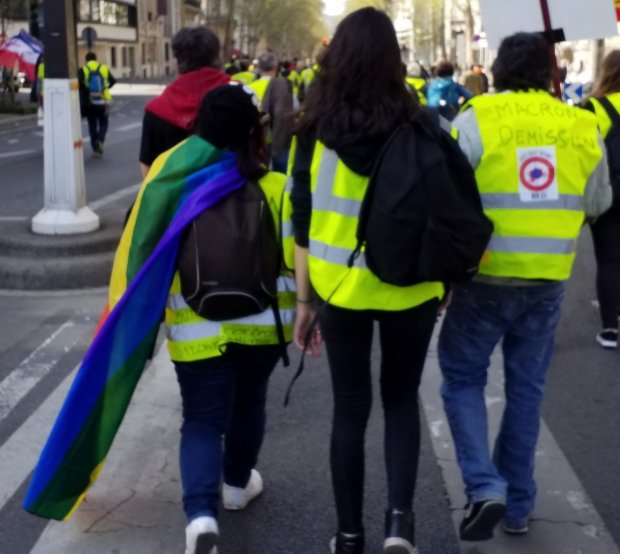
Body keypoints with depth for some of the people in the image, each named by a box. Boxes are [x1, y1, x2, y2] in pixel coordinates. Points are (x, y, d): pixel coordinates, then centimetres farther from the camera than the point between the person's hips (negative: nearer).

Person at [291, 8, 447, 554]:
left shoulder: (315, 130, -5)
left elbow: (303, 222, -2)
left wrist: (304, 300, 6)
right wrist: (443, 278, 14)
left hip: (340, 287, 0)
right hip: (408, 286, 0)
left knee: (350, 407, 14)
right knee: (402, 397, 20)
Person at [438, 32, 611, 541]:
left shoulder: (478, 119, -10)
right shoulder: (582, 127, 1)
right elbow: (598, 203, 13)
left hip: (486, 276, -3)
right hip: (548, 281, 3)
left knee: (463, 378, 12)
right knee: (526, 387, 15)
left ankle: (485, 487, -4)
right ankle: (518, 505, 23)